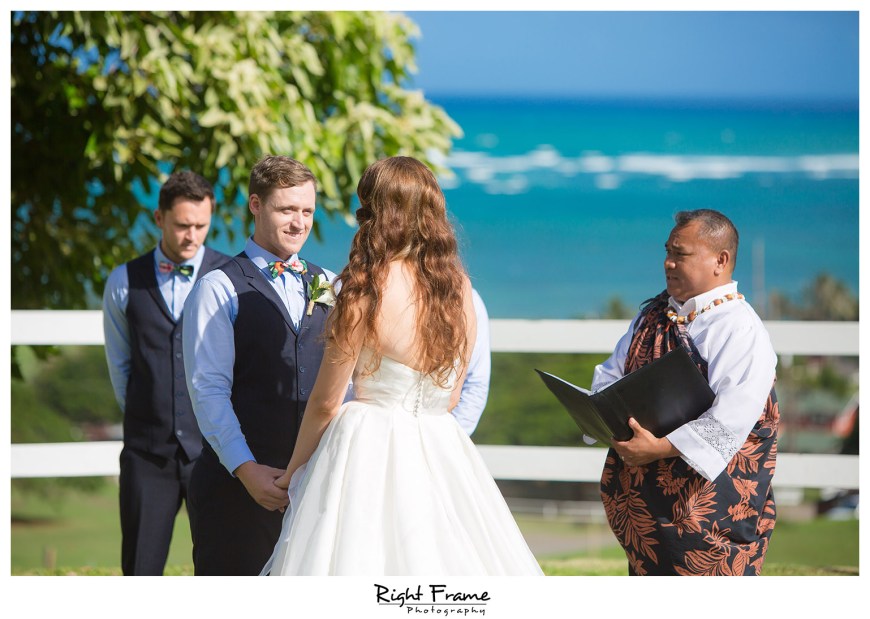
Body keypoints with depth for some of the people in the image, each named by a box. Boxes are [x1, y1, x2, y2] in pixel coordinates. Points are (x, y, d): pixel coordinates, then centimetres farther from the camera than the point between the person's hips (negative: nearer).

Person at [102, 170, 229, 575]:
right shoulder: (125, 282, 6)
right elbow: (120, 366, 14)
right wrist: (150, 419, 11)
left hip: (213, 449, -1)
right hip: (148, 451, 1)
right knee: (140, 571, 2)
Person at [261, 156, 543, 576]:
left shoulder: (367, 291, -12)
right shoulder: (459, 287, 4)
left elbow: (326, 402, -5)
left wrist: (293, 472, 8)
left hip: (369, 451, -6)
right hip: (442, 456, 6)